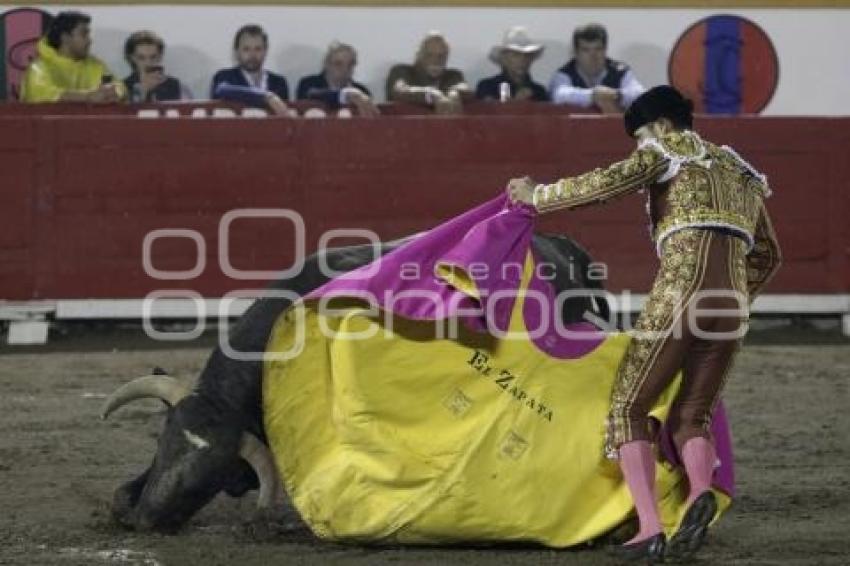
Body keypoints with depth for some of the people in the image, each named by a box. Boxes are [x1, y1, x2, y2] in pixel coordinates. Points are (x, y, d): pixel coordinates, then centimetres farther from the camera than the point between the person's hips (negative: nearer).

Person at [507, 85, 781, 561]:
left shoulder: (669, 148, 9)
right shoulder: (738, 169, 30)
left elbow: (612, 182, -8)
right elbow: (768, 257, 36)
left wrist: (537, 196, 2)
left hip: (679, 294, -6)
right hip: (729, 306, 6)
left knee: (628, 408, 5)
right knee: (691, 418, 17)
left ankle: (650, 529, -9)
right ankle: (701, 492, -17)